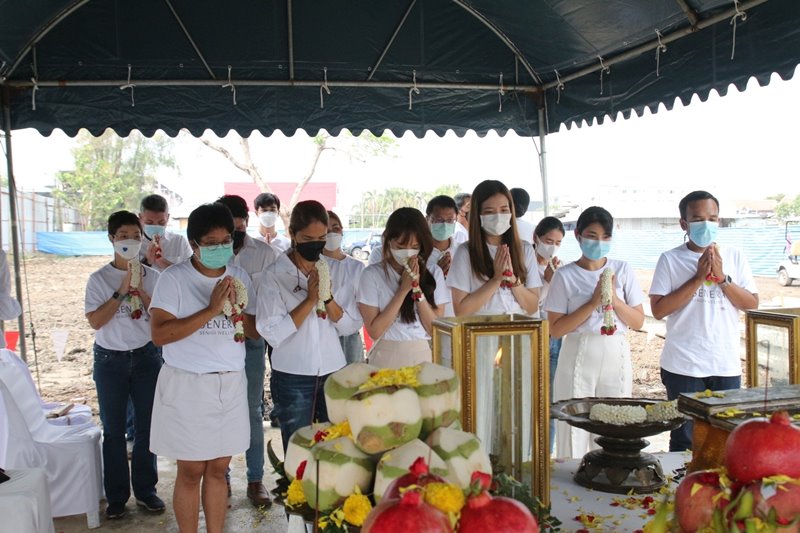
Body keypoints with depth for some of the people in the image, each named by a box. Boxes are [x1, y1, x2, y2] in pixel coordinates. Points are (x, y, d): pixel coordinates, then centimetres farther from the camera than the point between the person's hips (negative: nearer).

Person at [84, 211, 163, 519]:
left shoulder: (151, 276, 0)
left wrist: (141, 291, -15)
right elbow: (95, 321, -12)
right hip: (110, 360, -1)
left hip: (146, 357, 1)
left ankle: (145, 490, 22)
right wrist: (122, 291, -18)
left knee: (147, 426, 8)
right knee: (113, 430, 6)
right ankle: (116, 496, 18)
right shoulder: (99, 279, -4)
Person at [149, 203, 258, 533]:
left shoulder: (239, 277, 6)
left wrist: (237, 311, -12)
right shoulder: (174, 279, -9)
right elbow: (159, 334, -18)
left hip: (230, 384, 4)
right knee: (191, 472, 4)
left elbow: (257, 332, 8)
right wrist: (211, 310, -22)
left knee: (218, 469, 11)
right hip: (187, 385, -4)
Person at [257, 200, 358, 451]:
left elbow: (347, 327, 2)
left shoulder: (332, 269, 5)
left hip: (333, 372, 4)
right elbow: (272, 333, -15)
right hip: (293, 377, -3)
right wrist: (310, 300, -18)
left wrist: (327, 297, -14)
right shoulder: (274, 275, -7)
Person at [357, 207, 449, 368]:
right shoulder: (372, 275, -3)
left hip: (425, 356, 2)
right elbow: (374, 331, -8)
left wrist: (417, 288, -10)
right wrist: (404, 290, -11)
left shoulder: (434, 273, 4)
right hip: (387, 359, -1)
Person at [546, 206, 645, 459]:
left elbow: (638, 322, 5)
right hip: (578, 356, -2)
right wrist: (593, 302, -14)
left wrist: (614, 299, -12)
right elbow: (555, 329, -7)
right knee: (575, 429, 0)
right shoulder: (565, 276, -2)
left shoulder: (623, 270, 5)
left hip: (616, 355, 2)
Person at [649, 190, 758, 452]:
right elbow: (659, 310, -10)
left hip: (727, 365, 3)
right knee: (684, 441, 6)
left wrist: (722, 277, -11)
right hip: (683, 366, -2)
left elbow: (752, 303, 2)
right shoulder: (670, 259, -2)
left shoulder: (734, 257, 6)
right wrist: (698, 278, -13)